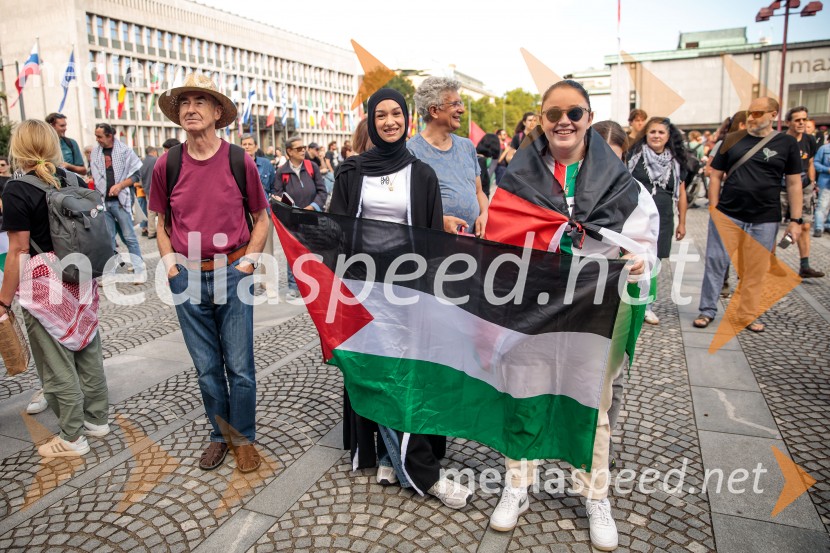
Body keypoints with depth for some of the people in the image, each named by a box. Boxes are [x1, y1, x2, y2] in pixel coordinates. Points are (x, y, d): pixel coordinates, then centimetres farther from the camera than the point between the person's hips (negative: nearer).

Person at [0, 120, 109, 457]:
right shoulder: (75, 181, 5)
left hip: (43, 286, -6)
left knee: (57, 363, 4)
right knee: (88, 351, 16)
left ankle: (72, 438, 16)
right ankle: (97, 419, 29)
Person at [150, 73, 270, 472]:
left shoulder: (239, 162, -5)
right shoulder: (167, 165, 1)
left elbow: (261, 218, 5)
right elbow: (162, 222, 13)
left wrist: (249, 259, -6)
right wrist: (169, 262, 1)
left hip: (233, 274, -2)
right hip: (187, 276, 2)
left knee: (239, 366, 5)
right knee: (207, 367, 12)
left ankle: (243, 438, 24)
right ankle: (220, 434, 31)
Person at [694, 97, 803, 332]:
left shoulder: (787, 143, 2)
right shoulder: (732, 140, 4)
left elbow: (794, 183, 3)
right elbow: (715, 175, 7)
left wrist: (795, 220, -1)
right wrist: (714, 209, -2)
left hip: (765, 219, 0)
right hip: (728, 215, 0)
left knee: (755, 269, 8)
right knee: (715, 262, 2)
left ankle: (747, 315, 21)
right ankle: (707, 311, 13)